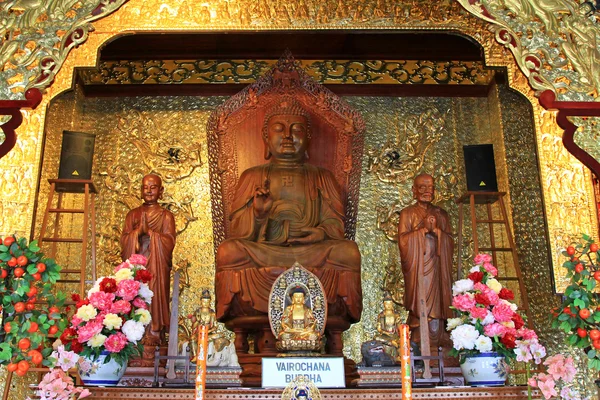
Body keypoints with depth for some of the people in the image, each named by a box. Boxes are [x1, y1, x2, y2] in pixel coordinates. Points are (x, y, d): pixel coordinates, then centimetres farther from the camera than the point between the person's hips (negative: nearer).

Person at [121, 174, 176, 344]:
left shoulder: (166, 216, 9)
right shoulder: (133, 214, 15)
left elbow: (169, 242, -3)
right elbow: (124, 240, 5)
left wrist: (149, 232, -13)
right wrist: (138, 231, -13)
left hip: (157, 267, -2)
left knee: (155, 296, -8)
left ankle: (154, 334, -5)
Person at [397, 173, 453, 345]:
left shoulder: (441, 214, 17)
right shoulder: (407, 213, 8)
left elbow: (450, 242, 8)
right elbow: (403, 240, -4)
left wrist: (436, 229, -8)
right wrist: (423, 229, -10)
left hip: (437, 269, 3)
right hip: (417, 269, -2)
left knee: (436, 306, -3)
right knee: (419, 308, -9)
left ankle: (435, 347, 2)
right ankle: (417, 344, -5)